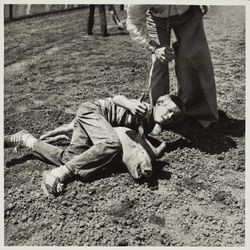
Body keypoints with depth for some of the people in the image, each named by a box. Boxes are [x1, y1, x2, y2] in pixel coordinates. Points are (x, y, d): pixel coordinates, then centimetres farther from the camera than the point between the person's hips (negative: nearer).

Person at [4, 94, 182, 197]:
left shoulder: (148, 126, 15)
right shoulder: (146, 109, -11)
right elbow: (117, 98, -20)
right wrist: (130, 104, -41)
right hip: (91, 109, -8)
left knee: (71, 158, -12)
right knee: (112, 144, -33)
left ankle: (26, 139, 3)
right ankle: (59, 174, -29)